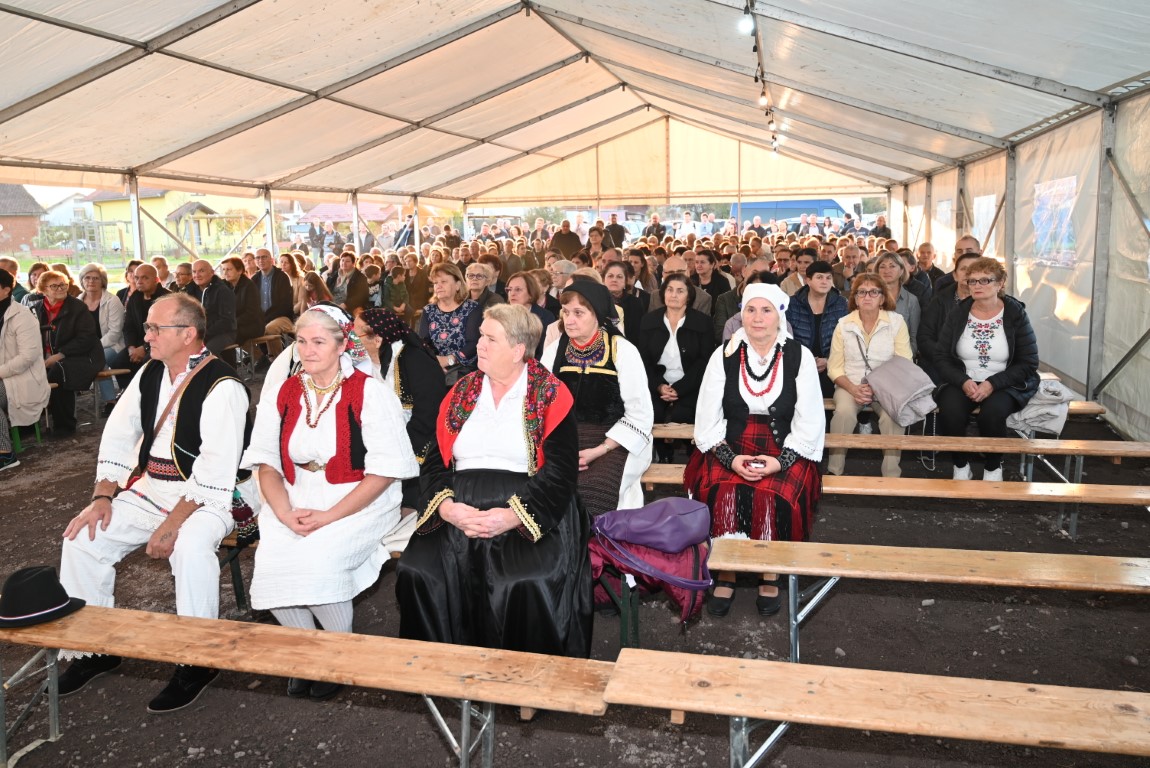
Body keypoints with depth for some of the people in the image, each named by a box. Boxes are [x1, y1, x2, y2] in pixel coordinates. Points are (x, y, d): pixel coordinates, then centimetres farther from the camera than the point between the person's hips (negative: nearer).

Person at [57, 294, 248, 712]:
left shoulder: (222, 387, -17)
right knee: (82, 538, -6)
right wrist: (102, 497, -1)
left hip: (203, 497, -8)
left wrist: (173, 523, -25)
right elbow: (117, 437, 10)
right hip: (147, 490, 8)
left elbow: (215, 473, -22)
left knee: (190, 548, -34)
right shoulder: (150, 373, 7)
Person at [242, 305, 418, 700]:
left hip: (359, 502, -4)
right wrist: (285, 513, -12)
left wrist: (329, 516, -17)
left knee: (317, 559, -29)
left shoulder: (371, 393, -5)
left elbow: (384, 471, -10)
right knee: (272, 561, -22)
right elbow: (265, 462, 7)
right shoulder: (280, 394, 11)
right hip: (295, 501, 4)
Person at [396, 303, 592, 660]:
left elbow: (560, 471, -6)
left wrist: (512, 515, -19)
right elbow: (435, 461, 10)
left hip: (528, 515, -4)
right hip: (460, 509, 4)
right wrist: (447, 506, -10)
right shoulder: (462, 392, 16)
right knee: (416, 574, -22)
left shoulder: (552, 395, 2)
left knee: (527, 585, -31)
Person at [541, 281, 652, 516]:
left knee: (590, 492, -30)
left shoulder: (623, 351, -2)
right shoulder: (554, 350, 7)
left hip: (613, 442, -3)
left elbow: (640, 415, -4)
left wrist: (600, 450, -13)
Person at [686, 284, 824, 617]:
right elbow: (708, 419, 0)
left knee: (773, 496, -29)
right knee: (724, 493, -28)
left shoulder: (799, 356, 0)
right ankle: (726, 573, -10)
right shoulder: (724, 355, 3)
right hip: (730, 449, 1)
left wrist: (780, 462, -15)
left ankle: (770, 573, -7)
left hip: (784, 453, -1)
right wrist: (731, 459, -15)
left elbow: (810, 423, -2)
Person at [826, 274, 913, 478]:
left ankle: (892, 475, -20)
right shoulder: (844, 324, 5)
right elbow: (835, 367, 4)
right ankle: (835, 471, -21)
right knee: (844, 412, -32)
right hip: (851, 385, 0)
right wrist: (853, 388, -14)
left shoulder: (897, 322, 2)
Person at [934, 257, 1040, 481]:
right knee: (949, 411, -29)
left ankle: (993, 467, -5)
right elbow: (941, 357, 1)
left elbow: (1028, 363, -5)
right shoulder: (958, 313, 3)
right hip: (962, 382, 2)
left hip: (1005, 385, -2)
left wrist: (993, 384, -20)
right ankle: (961, 465, -4)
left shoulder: (1016, 314, -3)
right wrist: (963, 381, -18)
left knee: (992, 412, -33)